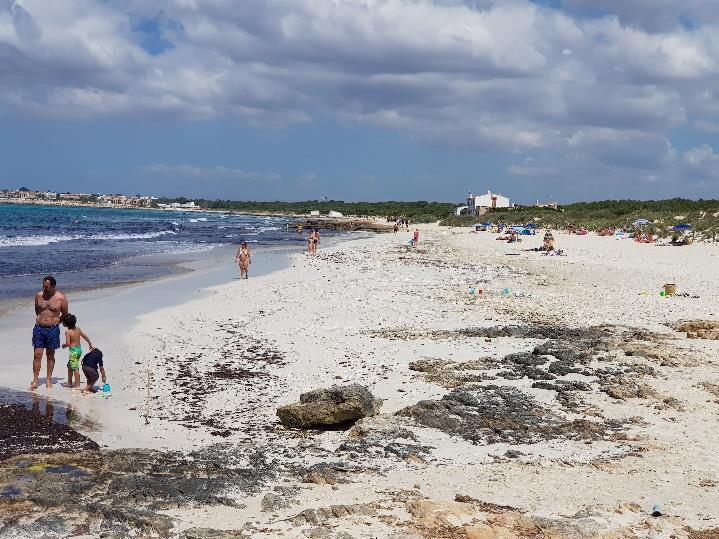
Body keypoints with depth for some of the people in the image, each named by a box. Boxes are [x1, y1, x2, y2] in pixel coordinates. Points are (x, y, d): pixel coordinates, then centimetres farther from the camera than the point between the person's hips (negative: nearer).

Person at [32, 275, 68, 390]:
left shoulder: (61, 298, -6)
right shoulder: (39, 295, 1)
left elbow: (65, 315, 5)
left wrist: (54, 322, 3)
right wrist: (41, 320, 11)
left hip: (53, 330, -2)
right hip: (38, 329, 2)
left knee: (50, 355, 8)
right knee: (37, 355, -1)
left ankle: (49, 379, 19)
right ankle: (35, 380, 5)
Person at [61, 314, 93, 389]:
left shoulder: (68, 332, -15)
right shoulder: (77, 329, 6)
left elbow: (68, 344, -20)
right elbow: (85, 336, 14)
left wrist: (64, 345, 2)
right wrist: (90, 344, 27)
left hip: (73, 350, -9)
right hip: (79, 349, 9)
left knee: (75, 368, -6)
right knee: (69, 366, 22)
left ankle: (77, 385, -6)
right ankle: (70, 382, 31)